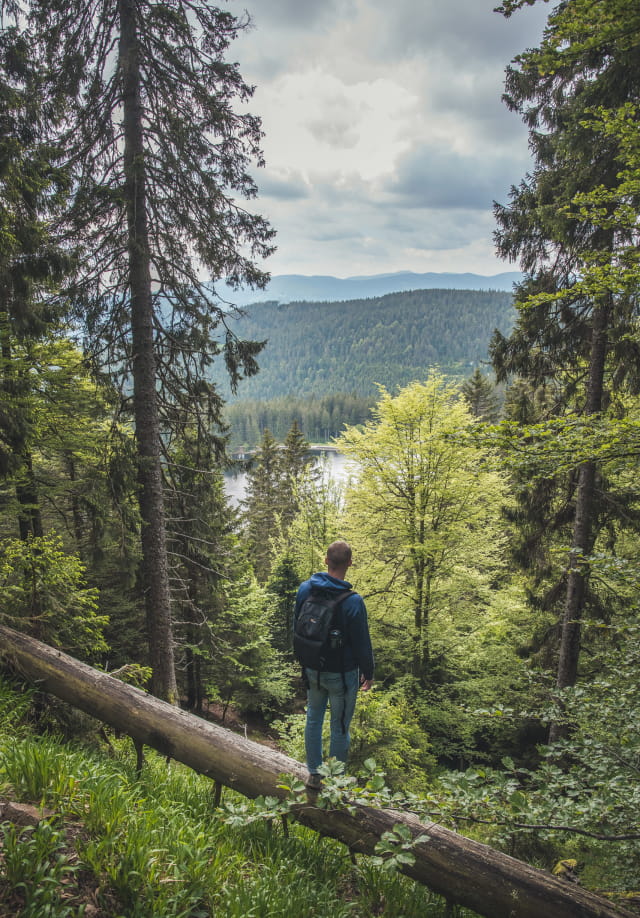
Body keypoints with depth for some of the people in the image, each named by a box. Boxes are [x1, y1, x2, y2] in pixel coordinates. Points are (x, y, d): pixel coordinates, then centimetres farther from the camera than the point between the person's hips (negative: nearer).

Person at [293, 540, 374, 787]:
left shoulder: (305, 589, -9)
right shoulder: (353, 602, -26)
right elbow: (362, 642, -16)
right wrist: (368, 673, 1)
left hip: (312, 670, 5)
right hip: (342, 674, -5)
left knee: (313, 719, 21)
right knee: (340, 728, 11)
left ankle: (314, 774, 34)